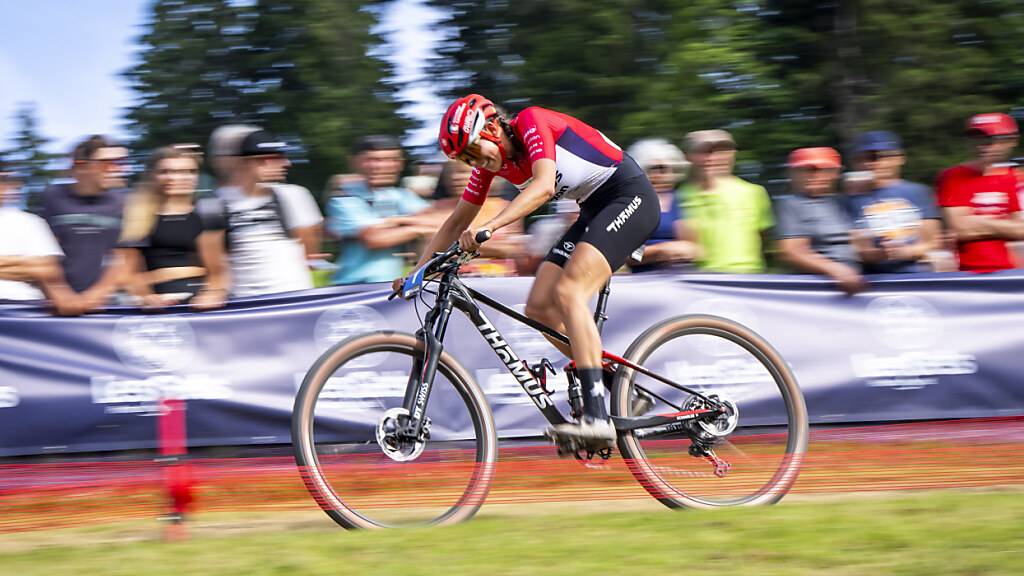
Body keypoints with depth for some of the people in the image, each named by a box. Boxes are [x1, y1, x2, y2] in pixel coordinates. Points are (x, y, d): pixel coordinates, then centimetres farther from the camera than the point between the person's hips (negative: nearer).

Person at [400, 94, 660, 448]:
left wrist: (489, 227, -45)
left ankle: (597, 418, -32)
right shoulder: (490, 163, 4)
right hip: (594, 209, 9)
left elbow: (544, 185, -35)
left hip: (630, 196, -9)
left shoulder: (531, 122, -19)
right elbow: (457, 222, 13)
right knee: (539, 308, -2)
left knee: (567, 293, -25)